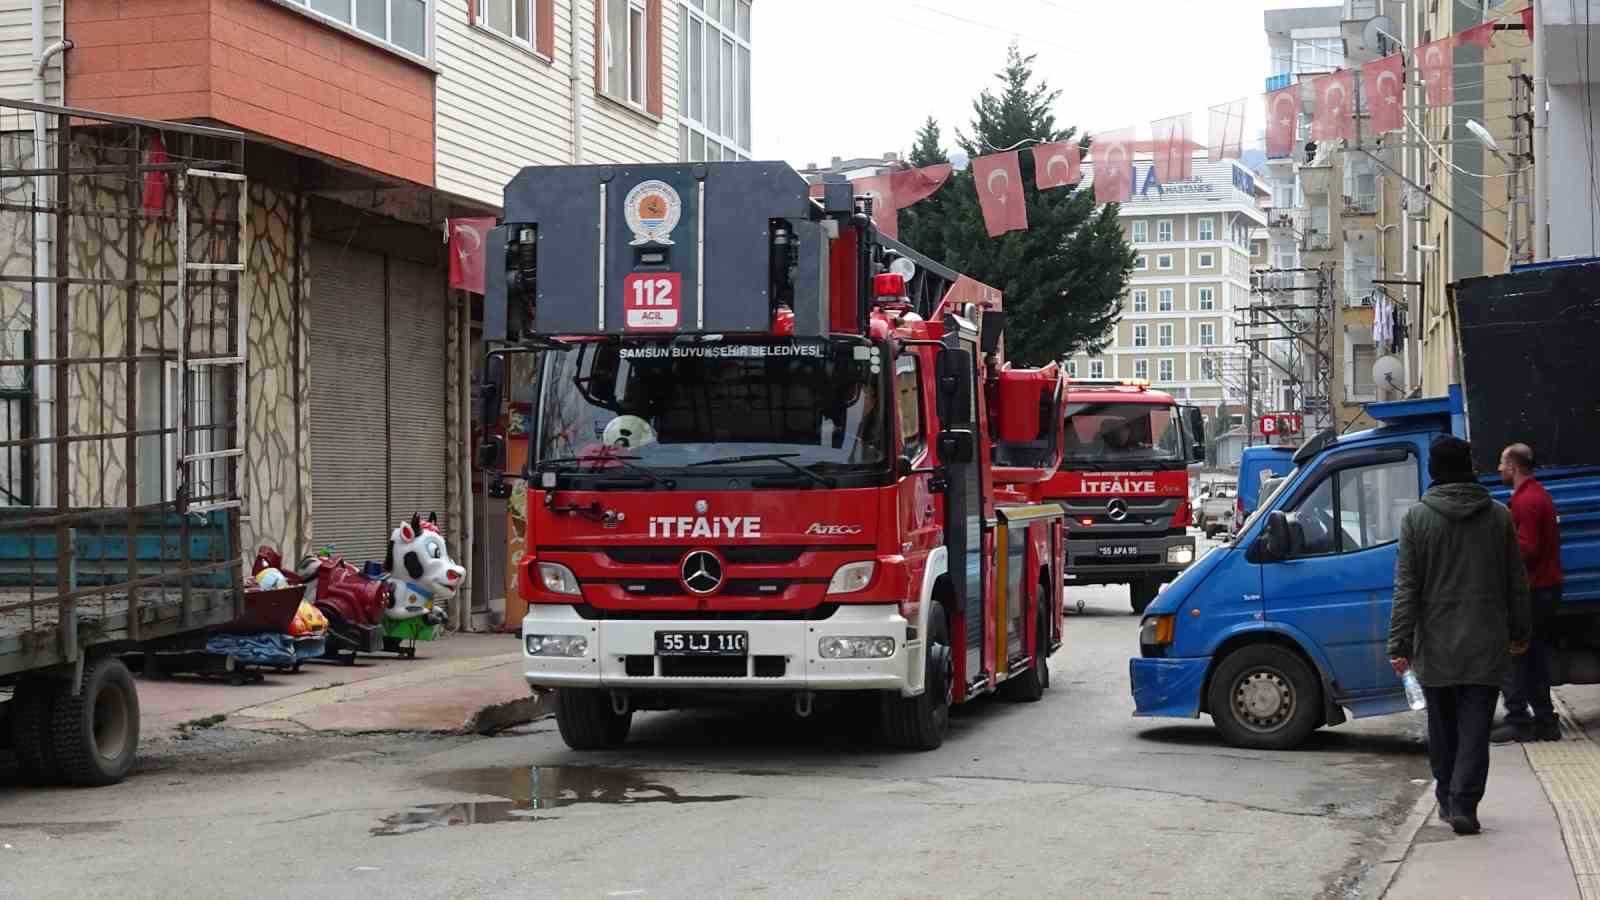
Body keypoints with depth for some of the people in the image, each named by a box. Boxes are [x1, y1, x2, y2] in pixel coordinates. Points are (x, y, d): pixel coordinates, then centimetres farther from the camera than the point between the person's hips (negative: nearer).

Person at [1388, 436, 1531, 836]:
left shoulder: (1417, 518, -5)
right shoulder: (1498, 516, 1)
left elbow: (1406, 588, -7)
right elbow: (1517, 583, 7)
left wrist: (1399, 644, -5)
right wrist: (1518, 632, 19)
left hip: (1435, 648, 0)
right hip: (1486, 644, 0)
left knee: (1442, 727, 14)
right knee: (1476, 727, 0)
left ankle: (1447, 800, 22)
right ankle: (1464, 804, -10)